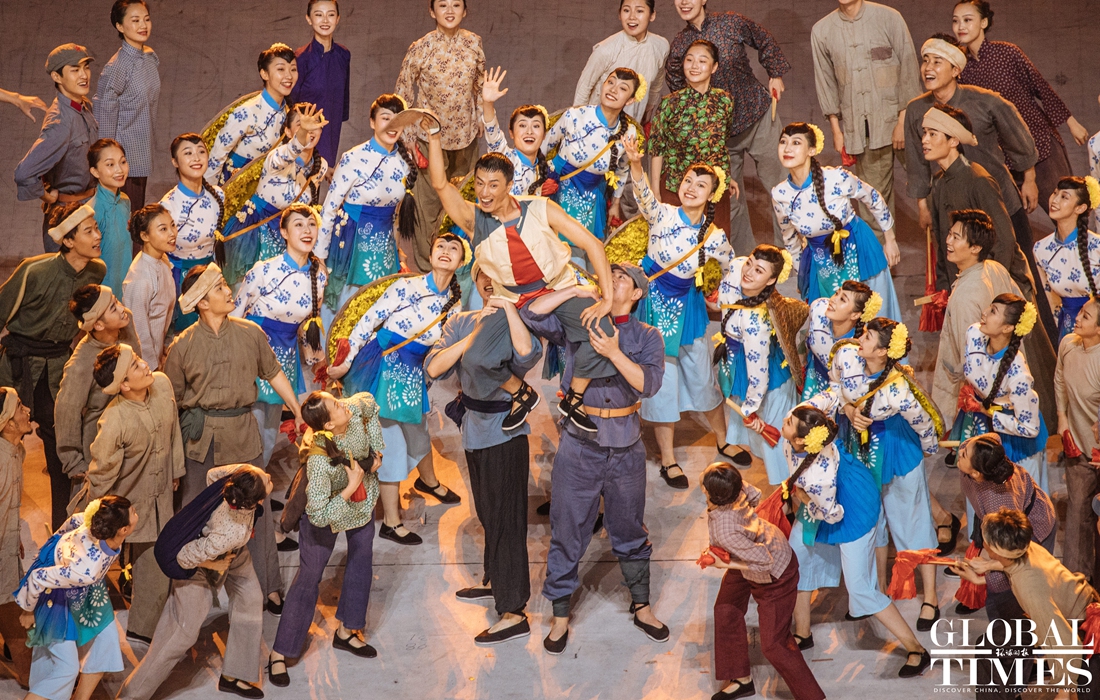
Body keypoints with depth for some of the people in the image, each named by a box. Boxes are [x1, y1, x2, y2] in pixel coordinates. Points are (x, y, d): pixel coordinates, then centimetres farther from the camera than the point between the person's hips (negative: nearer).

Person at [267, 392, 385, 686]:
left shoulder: (355, 408, -30)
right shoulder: (319, 460, -44)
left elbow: (371, 403, -2)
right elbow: (318, 516, -40)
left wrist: (377, 450, -7)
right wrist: (350, 488, -36)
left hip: (363, 498, 6)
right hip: (329, 509, -6)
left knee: (362, 559, 17)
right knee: (310, 575, 1)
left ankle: (347, 631, 37)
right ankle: (279, 653, 13)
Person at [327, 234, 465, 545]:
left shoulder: (454, 304, 0)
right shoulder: (407, 287, -17)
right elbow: (368, 321, -13)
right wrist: (346, 362, -11)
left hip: (413, 374, 6)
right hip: (382, 366, -6)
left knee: (418, 430, 26)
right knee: (392, 441, -1)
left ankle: (428, 480, 58)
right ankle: (391, 522, 11)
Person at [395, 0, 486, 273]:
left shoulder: (473, 43, -3)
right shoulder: (421, 48, -13)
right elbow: (403, 92, -6)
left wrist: (481, 120, 9)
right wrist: (408, 135, -7)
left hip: (466, 133, 3)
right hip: (432, 134, -3)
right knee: (430, 198, 4)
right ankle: (426, 262, 19)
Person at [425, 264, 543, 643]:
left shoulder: (516, 322, -9)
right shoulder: (461, 323, 4)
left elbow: (528, 354, -33)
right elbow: (434, 367, -10)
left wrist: (508, 306, -30)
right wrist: (475, 334, -18)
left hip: (505, 431, -6)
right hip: (475, 427, 6)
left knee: (506, 517, -5)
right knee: (487, 512, 22)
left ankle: (514, 613, -3)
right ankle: (495, 581, 41)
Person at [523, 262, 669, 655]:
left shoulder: (646, 337, 2)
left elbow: (648, 383, -14)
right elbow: (533, 314, -13)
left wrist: (614, 354, -27)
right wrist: (578, 289, -16)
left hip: (625, 449, 1)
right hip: (579, 447, -1)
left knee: (631, 533, 16)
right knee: (567, 534, 7)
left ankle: (641, 607, 32)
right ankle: (560, 617, 20)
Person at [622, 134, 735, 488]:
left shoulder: (714, 237, -9)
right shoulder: (663, 215, -17)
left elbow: (733, 269, 8)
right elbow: (645, 195, -38)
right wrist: (635, 164, -55)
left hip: (688, 306, 3)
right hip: (655, 303, -3)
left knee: (703, 377, 16)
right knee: (663, 382, 3)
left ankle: (722, 442, 39)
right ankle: (668, 460, 17)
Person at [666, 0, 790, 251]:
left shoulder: (732, 23, -8)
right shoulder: (678, 46, -3)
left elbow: (765, 42, 8)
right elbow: (675, 86, 8)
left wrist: (776, 75, 4)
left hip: (757, 116, -2)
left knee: (777, 183, -2)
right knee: (730, 195, 8)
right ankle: (742, 252, 24)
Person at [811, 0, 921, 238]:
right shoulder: (821, 31, 4)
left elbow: (909, 69, -4)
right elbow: (826, 82, 10)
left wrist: (903, 121, -9)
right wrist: (836, 129, 6)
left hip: (895, 118, -2)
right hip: (858, 127, 2)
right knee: (874, 194, 3)